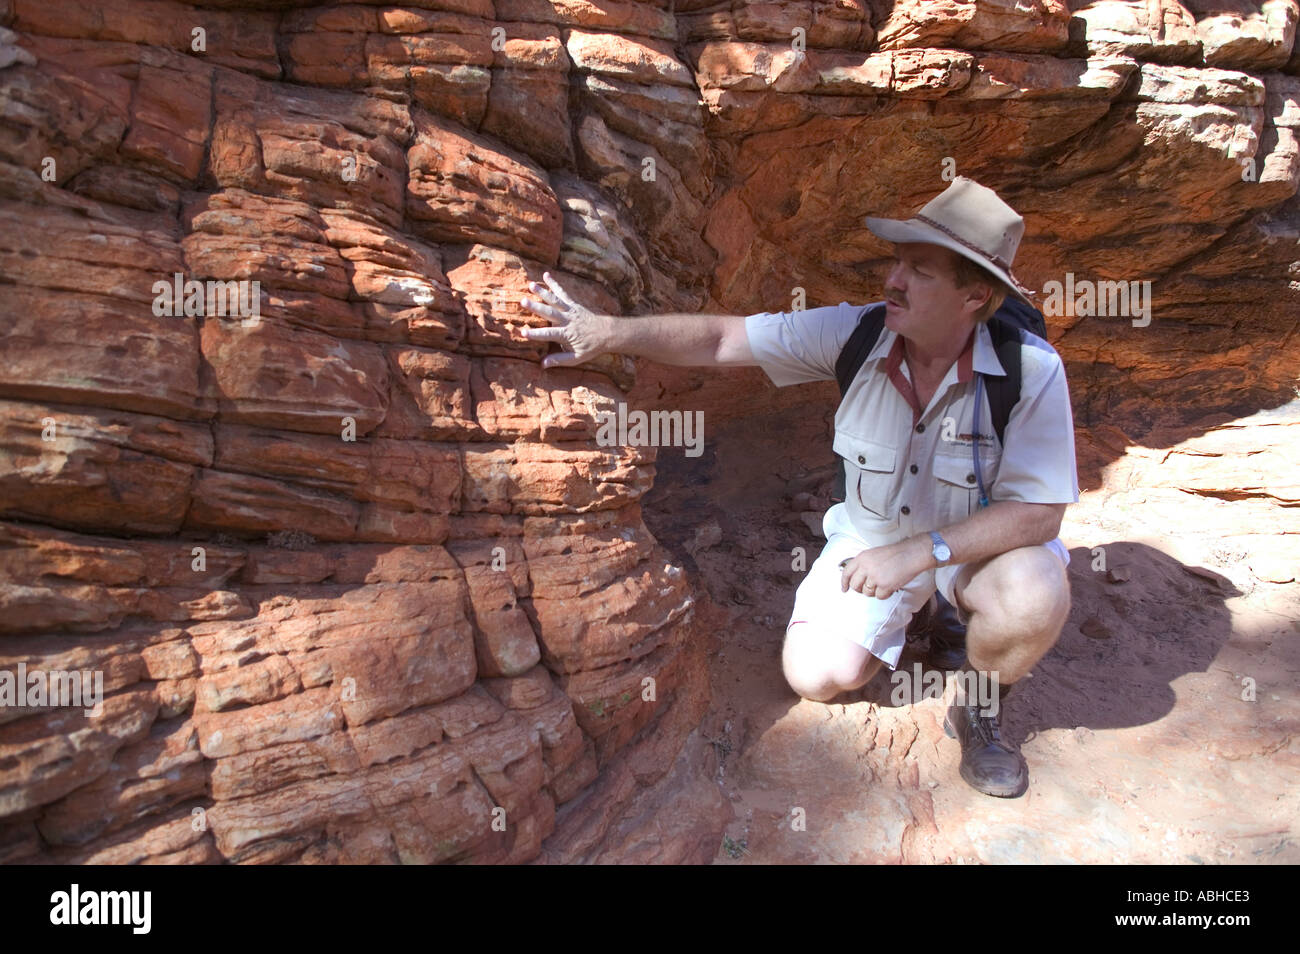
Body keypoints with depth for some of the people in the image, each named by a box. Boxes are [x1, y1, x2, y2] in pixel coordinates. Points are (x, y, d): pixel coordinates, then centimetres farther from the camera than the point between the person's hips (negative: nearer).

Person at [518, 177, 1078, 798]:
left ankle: (978, 705, 2)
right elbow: (721, 339, -16)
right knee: (816, 674, -12)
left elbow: (1039, 513, -24)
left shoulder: (1031, 370, -25)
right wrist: (607, 331, -23)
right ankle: (916, 612, 22)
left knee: (1035, 598, -35)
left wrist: (920, 552, -33)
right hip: (873, 535, 2)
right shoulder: (856, 334, -19)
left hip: (981, 540, -1)